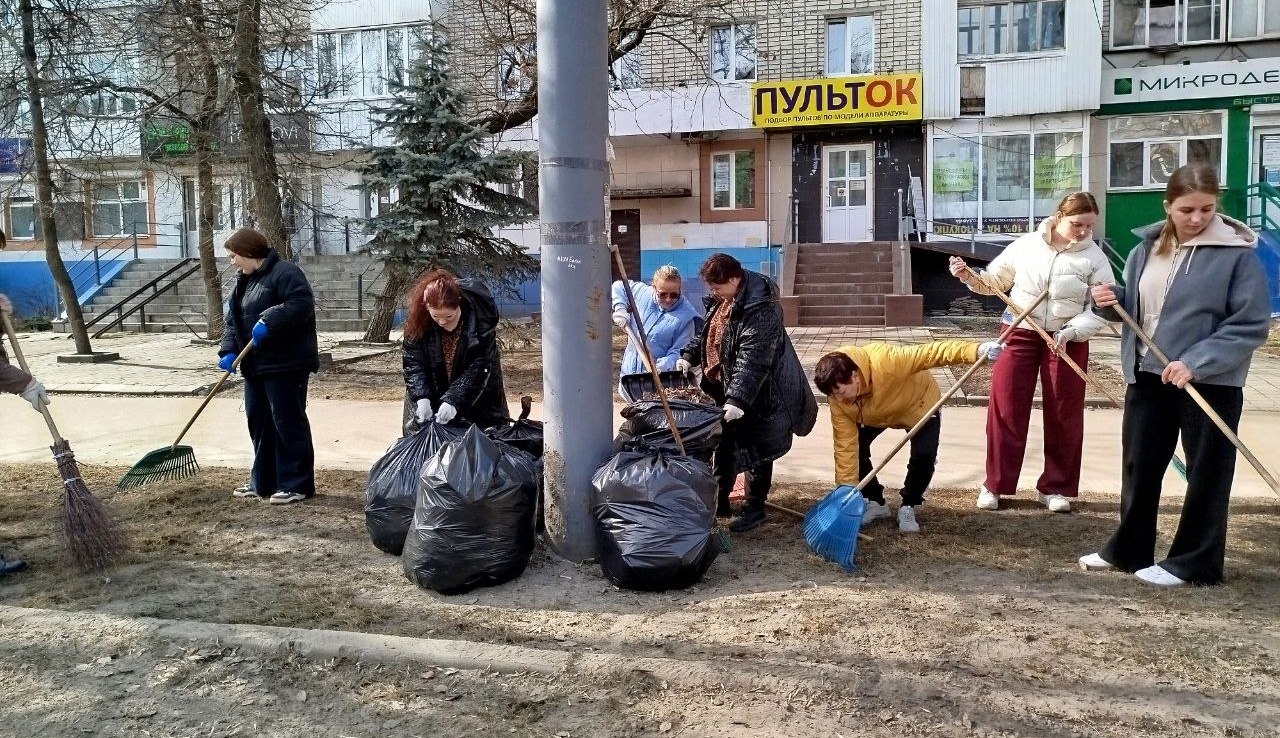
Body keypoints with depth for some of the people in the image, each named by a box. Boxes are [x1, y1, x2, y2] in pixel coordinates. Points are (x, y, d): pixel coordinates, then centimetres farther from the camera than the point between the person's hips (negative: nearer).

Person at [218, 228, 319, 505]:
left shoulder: (285, 272, -11)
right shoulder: (243, 281, 18)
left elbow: (301, 305, -24)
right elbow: (233, 321, 16)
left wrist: (269, 321, -30)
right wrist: (229, 351, 1)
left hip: (286, 365, -10)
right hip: (255, 366, 10)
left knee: (288, 422, -5)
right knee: (258, 422, 14)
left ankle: (297, 485, 3)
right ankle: (262, 483, 25)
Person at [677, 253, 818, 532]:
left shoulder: (761, 309, -28)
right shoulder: (721, 298, 2)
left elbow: (752, 359, -34)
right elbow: (707, 332, 18)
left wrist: (738, 399, -39)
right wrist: (689, 356, 5)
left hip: (757, 395, -9)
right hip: (724, 388, 9)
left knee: (755, 451, 4)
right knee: (722, 444, 17)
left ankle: (755, 508, 18)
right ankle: (719, 501, 31)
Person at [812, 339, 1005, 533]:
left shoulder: (884, 361, -45)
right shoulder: (838, 400, -28)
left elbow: (931, 352, -44)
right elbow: (845, 445, -25)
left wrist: (976, 351, -55)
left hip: (919, 405, -4)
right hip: (876, 415, 4)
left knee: (924, 455, -22)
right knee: (855, 446, -11)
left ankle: (908, 508, 3)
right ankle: (875, 502, 11)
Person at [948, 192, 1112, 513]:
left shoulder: (1095, 258, -4)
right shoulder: (1026, 245, -2)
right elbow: (994, 281, 8)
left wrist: (1069, 332, -21)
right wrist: (968, 276, -11)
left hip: (1069, 340, 0)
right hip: (1020, 334, 0)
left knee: (1063, 415, 7)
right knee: (1006, 409, 1)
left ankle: (1056, 487, 21)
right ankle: (995, 484, 12)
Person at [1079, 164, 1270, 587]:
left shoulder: (1237, 253, -12)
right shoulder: (1148, 249, 5)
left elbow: (1252, 324, -16)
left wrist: (1196, 362, -25)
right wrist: (1111, 300, -6)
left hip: (1211, 383, -5)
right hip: (1148, 376, 6)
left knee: (1206, 474, 7)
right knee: (1139, 466, 13)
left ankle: (1194, 562, 19)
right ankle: (1128, 550, 27)